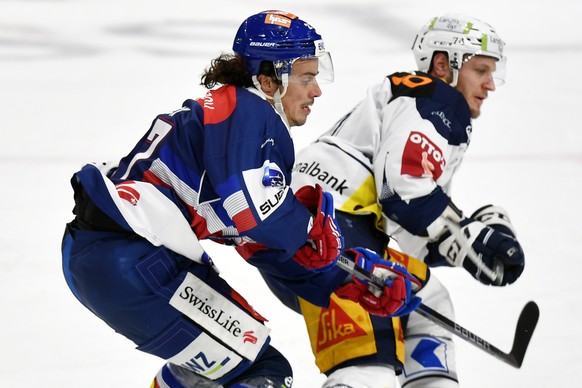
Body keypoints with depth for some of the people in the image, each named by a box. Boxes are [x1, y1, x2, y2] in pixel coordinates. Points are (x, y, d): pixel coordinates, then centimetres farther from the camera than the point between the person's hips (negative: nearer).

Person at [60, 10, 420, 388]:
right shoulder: (246, 111, -9)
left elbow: (276, 251, 20)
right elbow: (251, 205, -23)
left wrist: (354, 285, 13)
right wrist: (313, 230, -5)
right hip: (126, 261, -11)